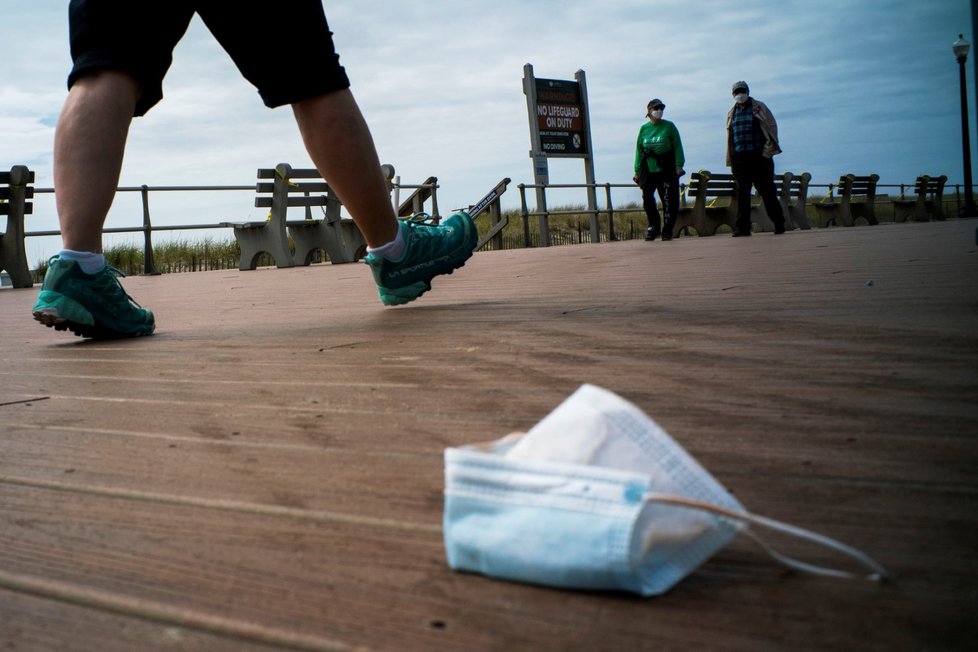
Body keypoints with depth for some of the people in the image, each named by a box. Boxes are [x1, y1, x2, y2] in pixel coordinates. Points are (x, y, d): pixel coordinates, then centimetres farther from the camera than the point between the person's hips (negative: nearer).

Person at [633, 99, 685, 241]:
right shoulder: (644, 129, 11)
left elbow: (677, 147, 2)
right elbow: (639, 150, 14)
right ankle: (653, 226, 12)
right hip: (648, 170, 2)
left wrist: (679, 166, -8)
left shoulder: (669, 126, 5)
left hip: (666, 169, -2)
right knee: (647, 198, -5)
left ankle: (667, 231, 6)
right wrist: (637, 171, 9)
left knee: (668, 200, -2)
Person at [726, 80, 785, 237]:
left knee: (767, 191, -1)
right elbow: (729, 138, 18)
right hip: (740, 158, 3)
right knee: (742, 193, -2)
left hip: (759, 156, -3)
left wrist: (768, 150, -8)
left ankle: (779, 224, 8)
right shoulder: (731, 114, 17)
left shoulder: (759, 108, 7)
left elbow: (772, 127, 2)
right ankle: (742, 227, -1)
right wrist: (731, 161, 10)